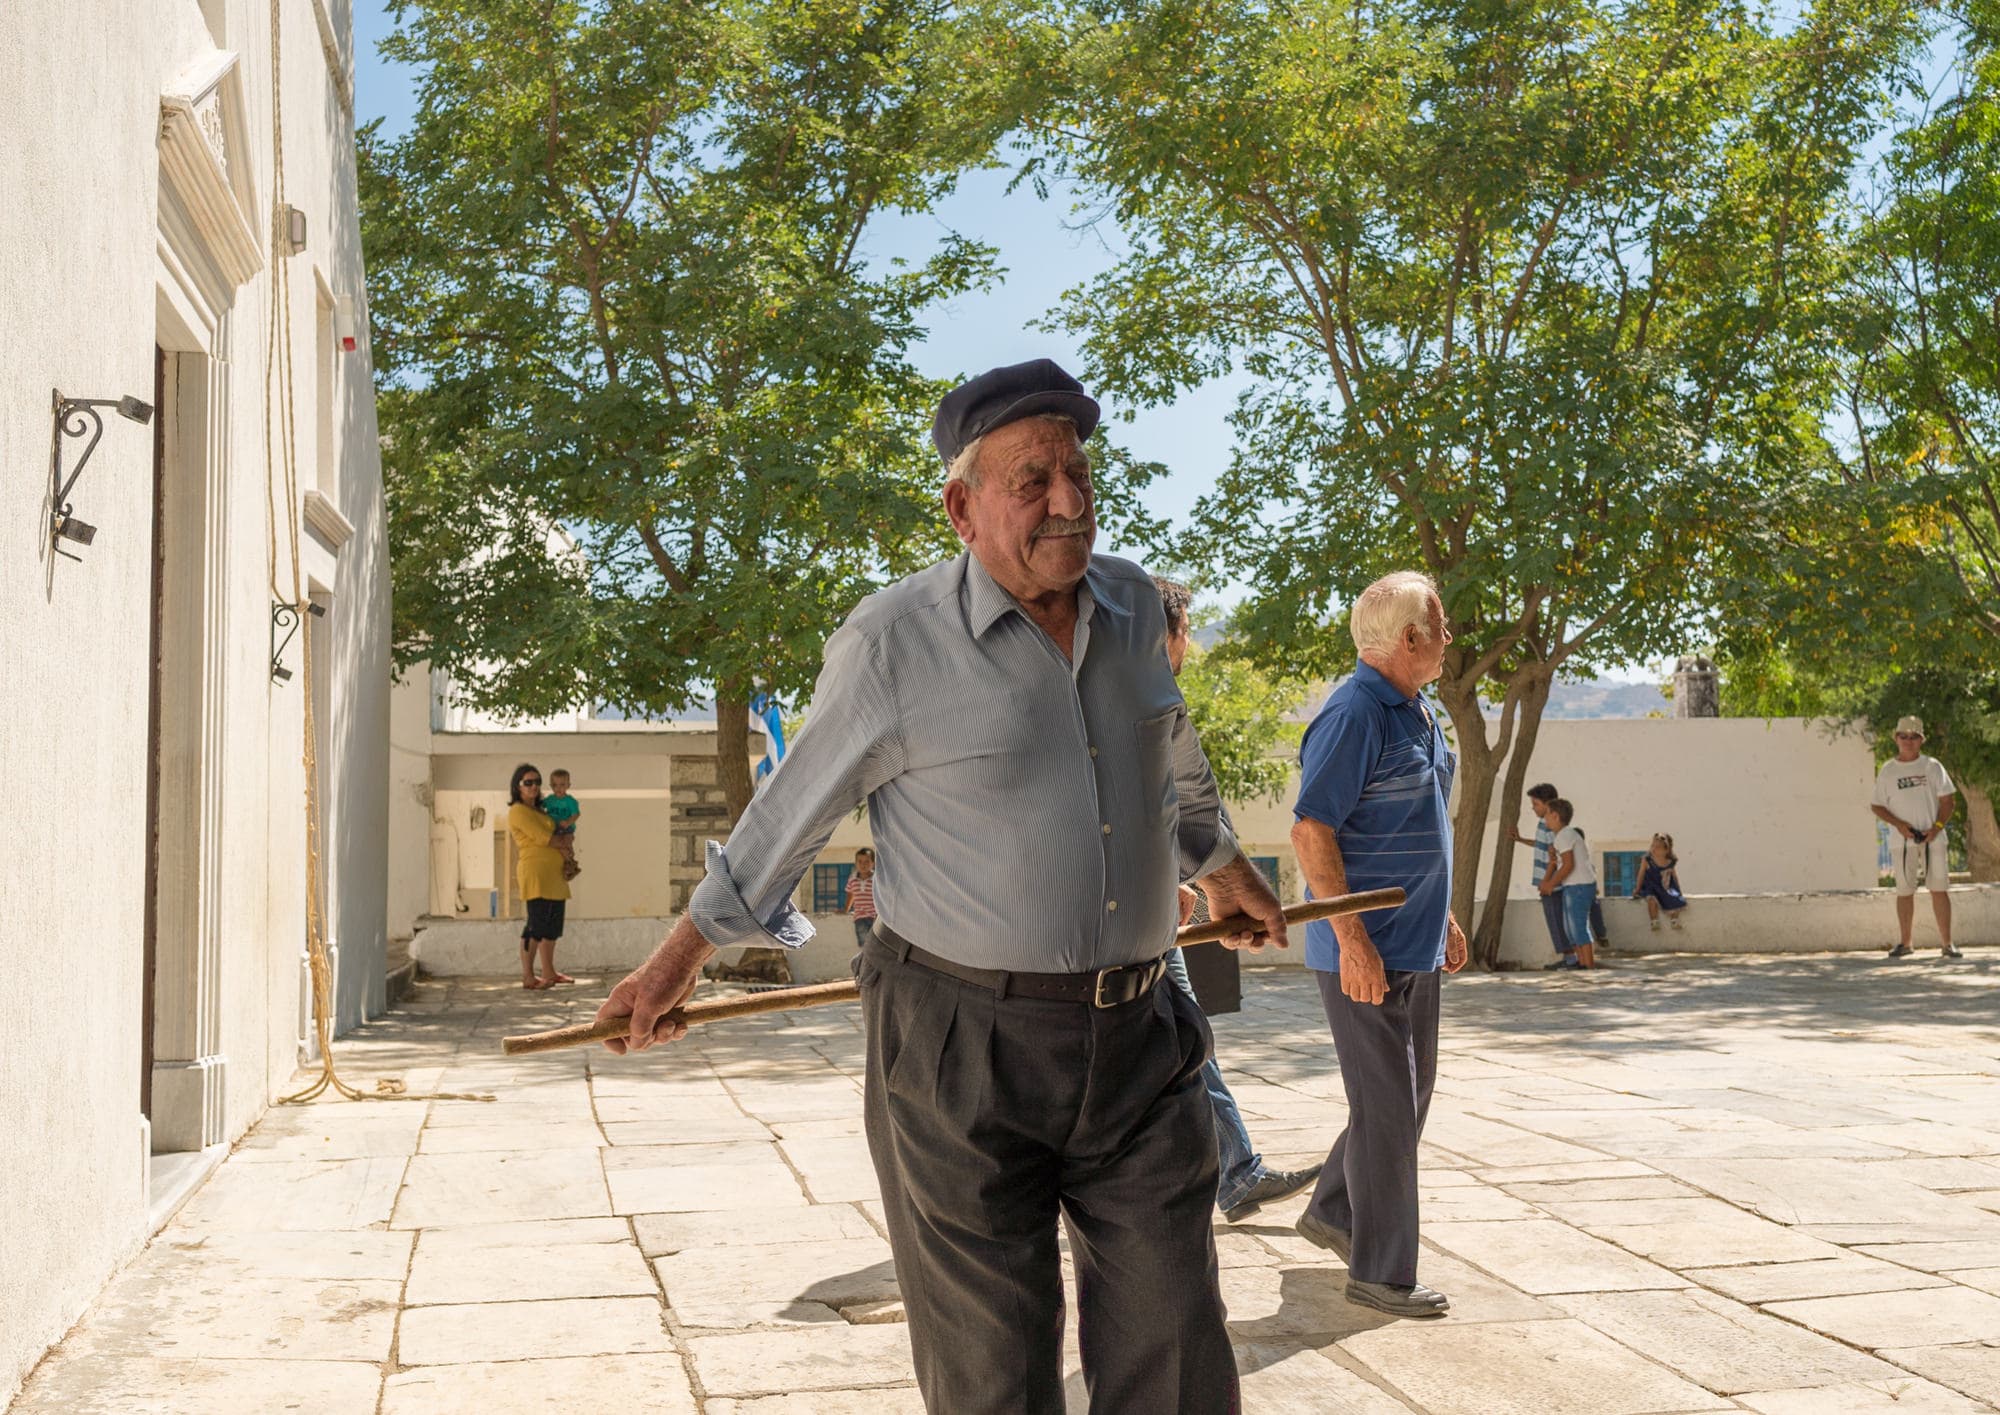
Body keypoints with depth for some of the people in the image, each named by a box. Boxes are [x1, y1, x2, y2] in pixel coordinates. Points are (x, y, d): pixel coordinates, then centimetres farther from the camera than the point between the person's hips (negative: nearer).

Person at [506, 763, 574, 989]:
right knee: (536, 924, -9)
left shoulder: (538, 810, 21)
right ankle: (528, 976, -6)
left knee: (552, 924, 11)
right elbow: (545, 839, -13)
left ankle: (548, 973, 16)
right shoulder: (518, 811, -8)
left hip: (553, 874, 10)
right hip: (535, 871, -10)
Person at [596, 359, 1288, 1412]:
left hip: (1137, 1045, 5)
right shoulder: (891, 642, -10)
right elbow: (793, 809, 2)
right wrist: (683, 954, 8)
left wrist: (1221, 866, 41)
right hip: (963, 1051, -4)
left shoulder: (1131, 606, 6)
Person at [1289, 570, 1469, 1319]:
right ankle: (1381, 1272, 8)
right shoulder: (1354, 714, -18)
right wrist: (1353, 940, -25)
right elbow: (1311, 831, -22)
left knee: (1409, 1094, 18)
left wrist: (1444, 917, 22)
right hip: (1364, 948, -10)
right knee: (1386, 1105, -3)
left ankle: (1332, 1213, 33)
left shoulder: (1417, 714, 12)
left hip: (1413, 946, 10)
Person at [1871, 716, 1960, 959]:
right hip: (1902, 840, 1)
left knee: (1939, 889, -2)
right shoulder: (1887, 771, 6)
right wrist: (1899, 824, -10)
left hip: (1933, 839, 0)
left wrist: (1937, 827, -11)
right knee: (1904, 891, 4)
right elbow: (1877, 806, 7)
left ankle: (1947, 943, 2)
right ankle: (1904, 943, 12)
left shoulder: (1932, 766, 5)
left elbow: (1948, 799, 3)